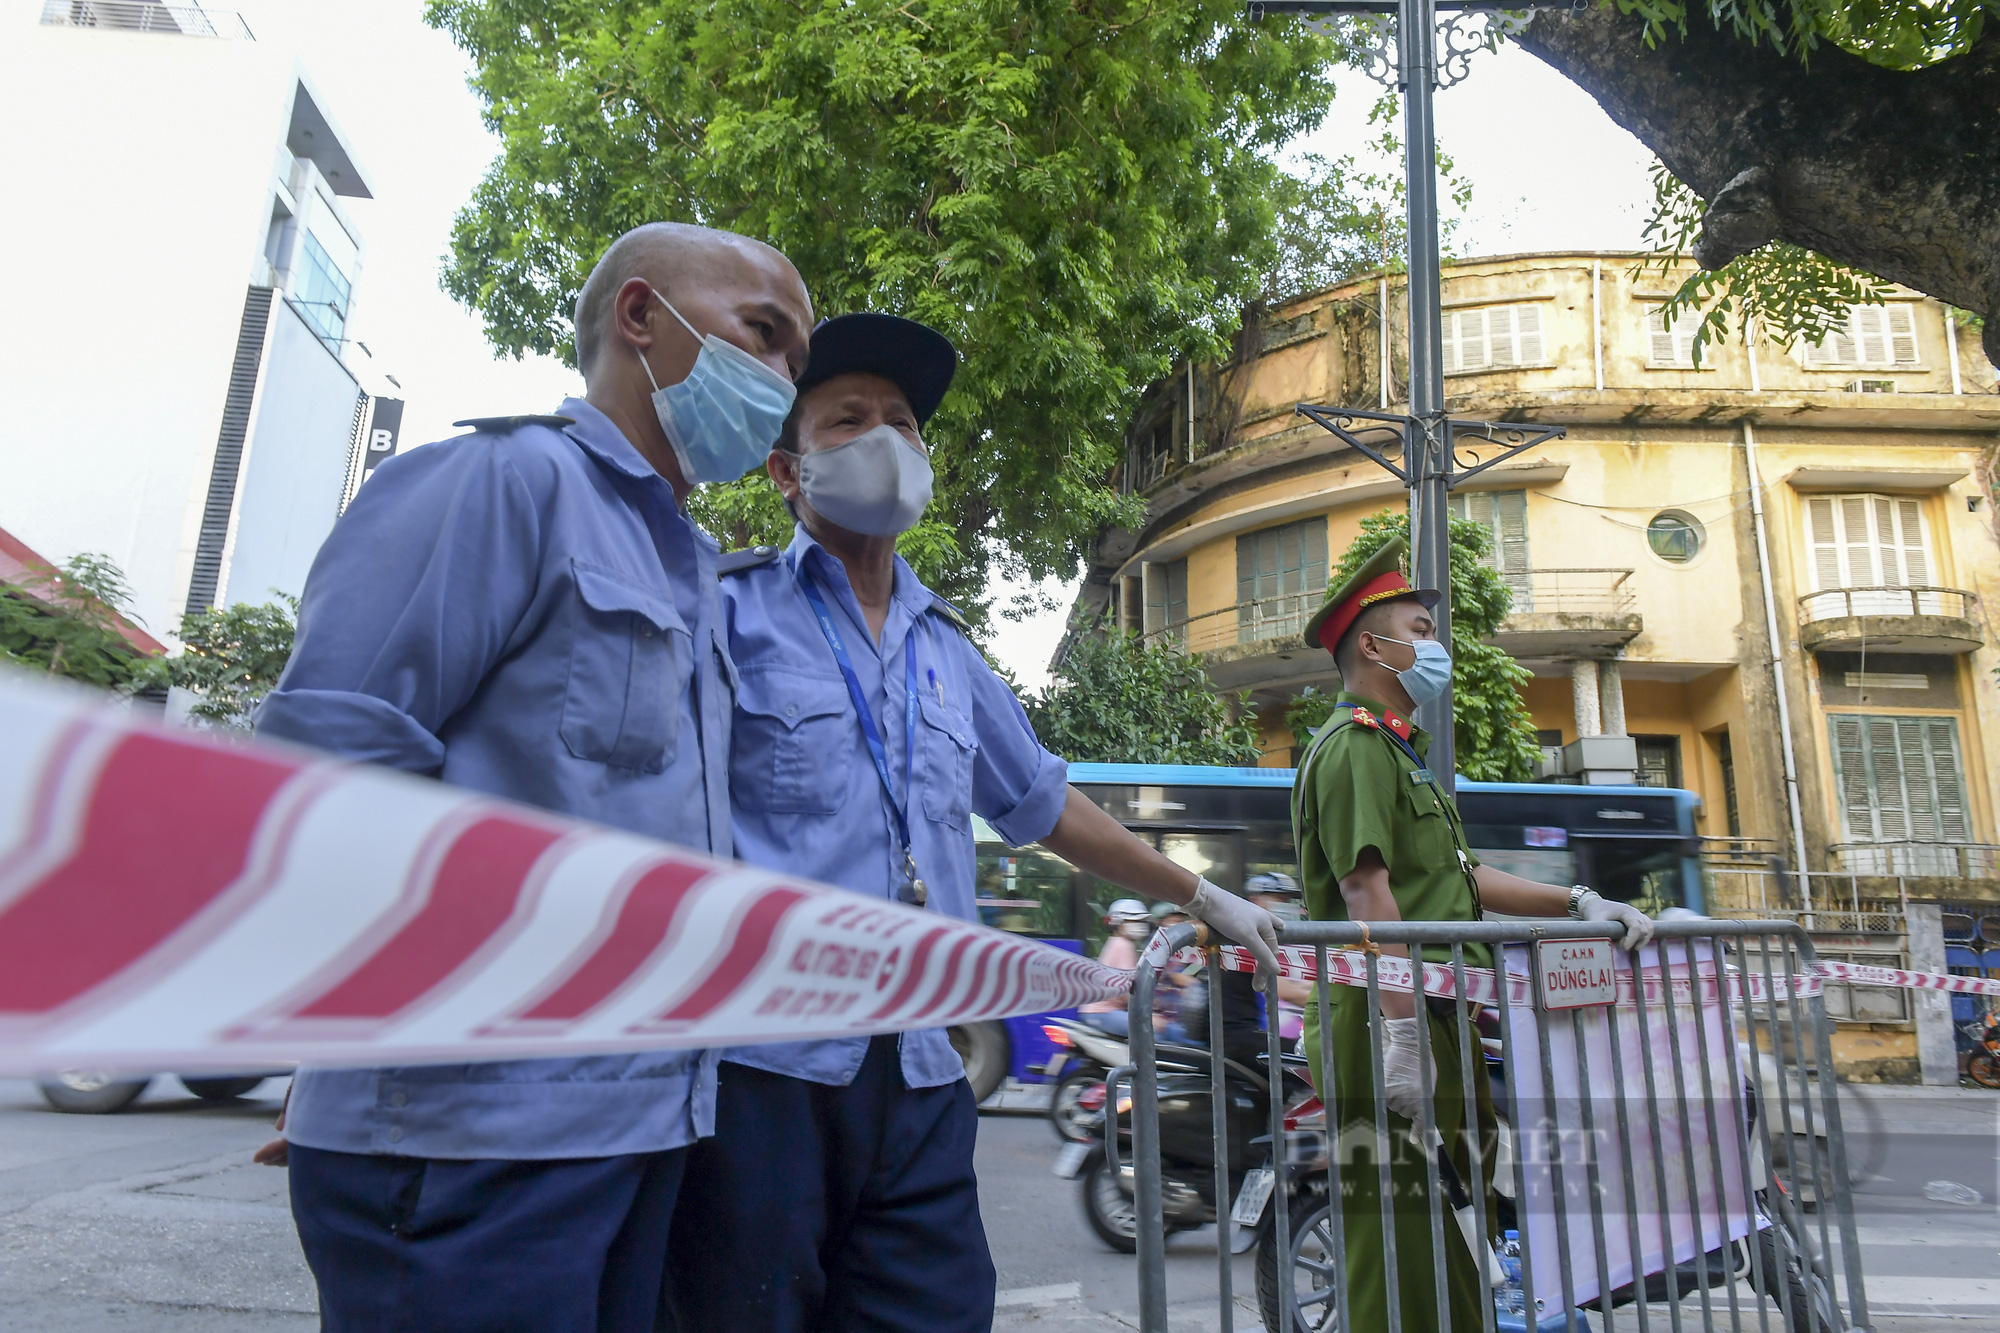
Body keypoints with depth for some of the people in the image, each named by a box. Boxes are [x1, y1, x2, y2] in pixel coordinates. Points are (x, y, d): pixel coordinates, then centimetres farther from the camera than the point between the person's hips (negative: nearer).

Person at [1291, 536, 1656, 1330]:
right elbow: (1367, 892, -20)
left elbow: (1458, 877, 24)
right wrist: (1400, 1031, -26)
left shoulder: (1404, 749, 26)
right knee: (1402, 1247, -6)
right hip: (1391, 1021, -10)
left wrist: (1577, 904, 14)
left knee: (1455, 1244, 16)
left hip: (1439, 1022, 11)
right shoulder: (1356, 745, -9)